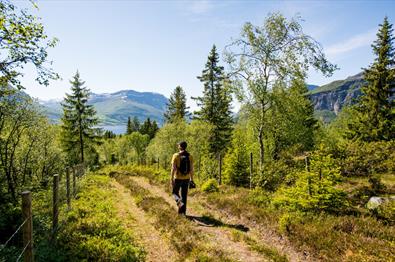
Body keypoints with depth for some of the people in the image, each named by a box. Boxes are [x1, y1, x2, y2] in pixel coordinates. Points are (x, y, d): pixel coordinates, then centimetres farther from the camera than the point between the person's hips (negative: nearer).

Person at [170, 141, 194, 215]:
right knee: (184, 195, 13)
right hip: (186, 178, 3)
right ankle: (182, 211, 17)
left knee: (175, 193, 16)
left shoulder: (176, 155, -12)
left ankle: (180, 203, -13)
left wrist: (171, 179, -10)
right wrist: (191, 179, 10)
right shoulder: (190, 156, -1)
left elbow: (173, 168, -15)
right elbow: (191, 169, 1)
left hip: (177, 178, -3)